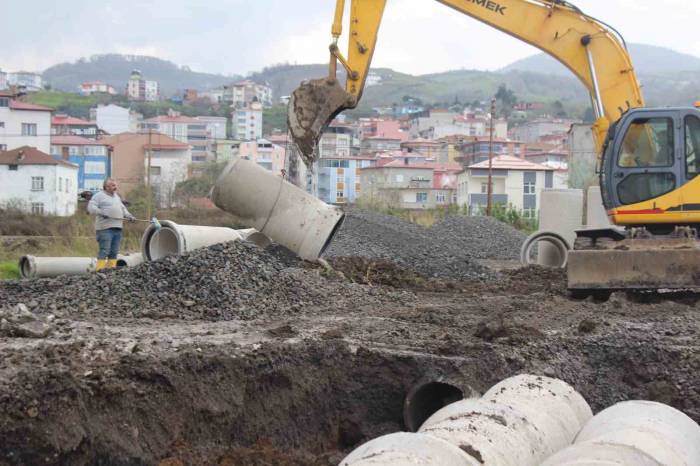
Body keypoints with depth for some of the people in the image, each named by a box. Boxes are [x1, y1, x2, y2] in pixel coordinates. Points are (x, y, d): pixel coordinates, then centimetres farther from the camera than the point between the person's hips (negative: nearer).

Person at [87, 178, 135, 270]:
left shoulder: (116, 196, 25)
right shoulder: (99, 196, 1)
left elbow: (123, 208, 30)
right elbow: (91, 207, -9)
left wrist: (128, 215, 12)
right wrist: (101, 212, -24)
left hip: (117, 228, 7)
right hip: (105, 228, -7)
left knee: (114, 251, 6)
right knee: (104, 250, -13)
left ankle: (111, 267, 10)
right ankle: (100, 269, -13)